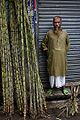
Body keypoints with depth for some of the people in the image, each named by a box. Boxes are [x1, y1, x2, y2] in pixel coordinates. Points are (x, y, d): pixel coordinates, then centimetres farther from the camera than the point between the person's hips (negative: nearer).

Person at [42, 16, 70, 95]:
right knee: (53, 71, 5)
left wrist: (65, 51, 10)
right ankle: (52, 87, 19)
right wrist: (47, 50, 1)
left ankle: (62, 88, 25)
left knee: (62, 71, 11)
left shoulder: (65, 33, 2)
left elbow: (68, 43, 19)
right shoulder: (49, 33, -3)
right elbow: (43, 43, 9)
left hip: (62, 57, 2)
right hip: (52, 57, -1)